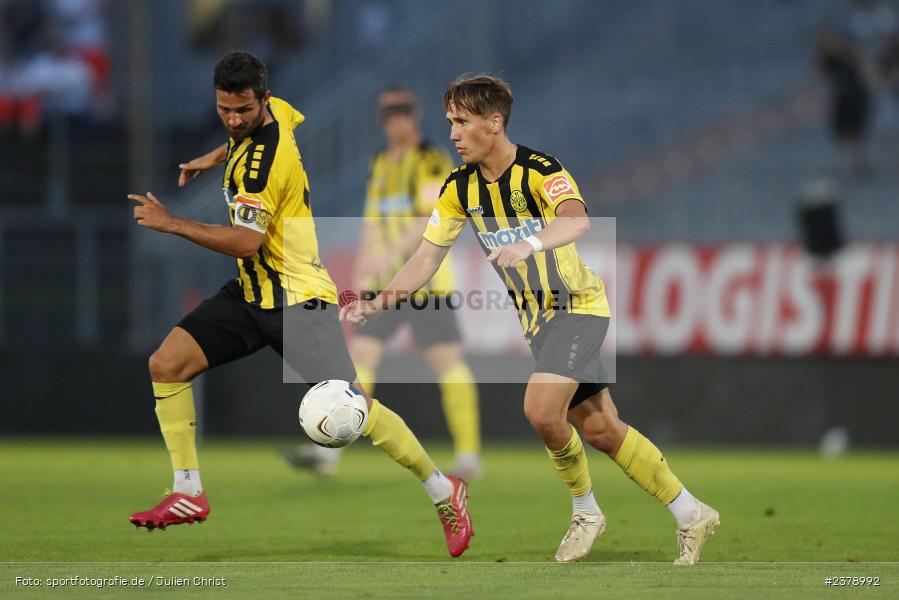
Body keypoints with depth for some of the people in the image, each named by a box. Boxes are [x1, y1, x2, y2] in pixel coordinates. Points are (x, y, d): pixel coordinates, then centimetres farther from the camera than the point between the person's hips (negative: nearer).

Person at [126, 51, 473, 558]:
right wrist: (215, 157, 31)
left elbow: (245, 242, -27)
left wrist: (172, 224, -24)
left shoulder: (265, 161, -24)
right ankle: (189, 494, 2)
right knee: (166, 364, -5)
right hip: (251, 293, 9)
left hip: (297, 298, -9)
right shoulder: (273, 111, 2)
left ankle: (444, 491, 5)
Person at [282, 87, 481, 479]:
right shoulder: (380, 166, 17)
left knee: (447, 365, -5)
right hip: (383, 284, 6)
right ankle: (327, 453, -12)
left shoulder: (432, 162, -6)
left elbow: (433, 219, -18)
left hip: (425, 280, -6)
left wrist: (393, 251, -29)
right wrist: (361, 274, 14)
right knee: (359, 355, -5)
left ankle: (469, 457, 2)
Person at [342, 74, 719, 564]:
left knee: (541, 410, -24)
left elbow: (577, 220, -41)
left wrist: (529, 244, -60)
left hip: (578, 304, -7)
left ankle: (585, 510, 0)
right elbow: (427, 256, 3)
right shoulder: (460, 188, 0)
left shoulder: (541, 171, -21)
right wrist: (378, 303, -10)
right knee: (598, 429, 7)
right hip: (536, 317, 7)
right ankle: (691, 515, 19)